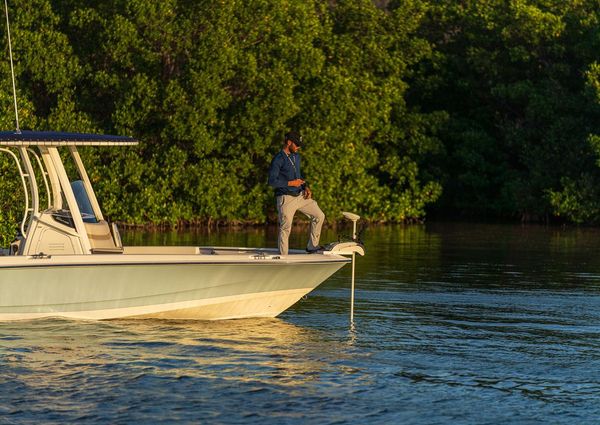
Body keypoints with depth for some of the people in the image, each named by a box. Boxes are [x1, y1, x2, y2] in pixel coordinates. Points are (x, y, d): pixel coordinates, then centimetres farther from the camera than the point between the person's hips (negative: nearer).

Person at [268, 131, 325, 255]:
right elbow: (272, 181, -18)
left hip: (300, 195, 8)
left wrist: (306, 187, 7)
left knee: (319, 216, 5)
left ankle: (312, 246, 16)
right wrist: (291, 183, -16)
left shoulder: (296, 156, 13)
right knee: (285, 229, -3)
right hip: (286, 198, -8)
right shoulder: (278, 159, -13)